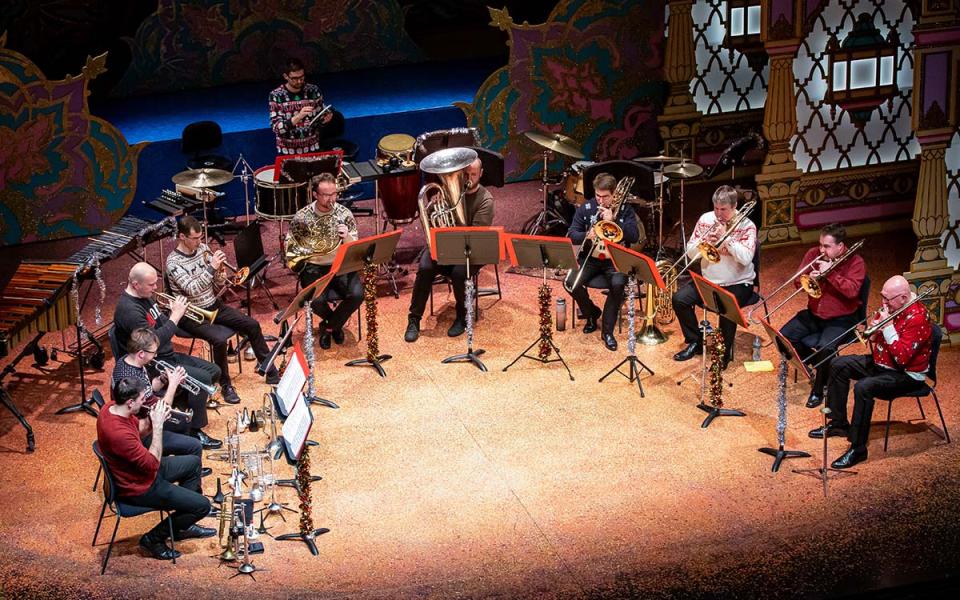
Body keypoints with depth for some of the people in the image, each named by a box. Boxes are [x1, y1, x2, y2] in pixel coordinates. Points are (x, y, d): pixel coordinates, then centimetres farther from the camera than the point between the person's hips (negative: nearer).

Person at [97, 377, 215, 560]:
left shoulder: (112, 407, -10)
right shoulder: (119, 433, -38)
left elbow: (137, 430, 10)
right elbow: (153, 463, -28)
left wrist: (153, 420, -11)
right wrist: (158, 425, -25)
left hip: (140, 468, 10)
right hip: (138, 487, -10)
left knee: (193, 462, 23)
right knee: (202, 505, -8)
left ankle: (182, 526, 33)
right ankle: (153, 539, 10)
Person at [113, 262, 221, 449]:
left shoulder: (145, 297, 7)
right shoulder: (128, 309, -24)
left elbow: (162, 326, 14)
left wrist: (177, 313, -7)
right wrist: (175, 316, -23)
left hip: (168, 356, 10)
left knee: (214, 371, 7)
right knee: (202, 378, -21)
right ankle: (195, 431, -10)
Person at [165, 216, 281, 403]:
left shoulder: (203, 249, 2)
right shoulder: (173, 262, -18)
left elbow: (217, 283, 8)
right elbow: (192, 289, -30)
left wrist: (221, 277, -16)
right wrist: (211, 268, -33)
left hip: (214, 305, 7)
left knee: (252, 325, -3)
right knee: (219, 339, -31)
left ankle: (271, 374, 10)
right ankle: (226, 386, -11)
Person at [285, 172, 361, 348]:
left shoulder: (344, 214, -3)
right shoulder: (302, 217, -7)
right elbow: (289, 246, 4)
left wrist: (347, 237, -25)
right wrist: (308, 253, -14)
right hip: (313, 267, -1)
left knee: (357, 295, -27)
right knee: (316, 300, -30)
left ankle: (329, 326, 4)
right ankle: (336, 323, 9)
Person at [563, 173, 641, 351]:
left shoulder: (624, 209, -1)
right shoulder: (585, 208, 3)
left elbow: (635, 236, -12)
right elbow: (571, 235, -1)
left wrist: (614, 220, -22)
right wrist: (587, 236, -24)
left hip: (615, 259, -2)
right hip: (590, 258, 2)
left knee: (618, 284, -34)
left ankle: (607, 330, -16)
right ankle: (591, 313, 8)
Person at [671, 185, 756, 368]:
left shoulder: (746, 226, -9)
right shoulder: (706, 219, 3)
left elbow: (746, 258, -21)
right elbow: (690, 252, 2)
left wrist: (725, 236, -22)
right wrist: (705, 240, -17)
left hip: (737, 283, -5)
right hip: (708, 280, 5)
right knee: (679, 299, -14)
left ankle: (725, 352, -8)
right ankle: (695, 342, 6)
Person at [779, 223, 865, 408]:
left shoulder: (855, 262, -12)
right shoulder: (814, 254, 1)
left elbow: (852, 291, -26)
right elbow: (798, 282, 3)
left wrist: (830, 273, -27)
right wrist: (809, 277, -19)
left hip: (840, 319, -5)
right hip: (813, 314, 6)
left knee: (825, 348, -32)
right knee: (784, 337, -14)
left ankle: (818, 390, -9)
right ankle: (818, 365, 8)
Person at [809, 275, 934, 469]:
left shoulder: (917, 318, -25)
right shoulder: (890, 307, 1)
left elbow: (902, 358, -32)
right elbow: (874, 339, 13)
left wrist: (887, 326, -29)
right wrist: (872, 330, -12)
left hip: (906, 375, -10)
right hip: (880, 362, 10)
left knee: (863, 387, -32)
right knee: (839, 365, 10)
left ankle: (858, 448, -26)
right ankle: (838, 423, 20)